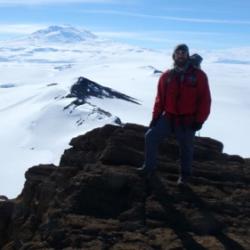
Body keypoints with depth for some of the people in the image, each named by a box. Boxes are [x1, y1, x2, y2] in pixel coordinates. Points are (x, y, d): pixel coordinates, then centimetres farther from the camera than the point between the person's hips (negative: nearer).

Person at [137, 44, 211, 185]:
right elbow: (160, 98, 5)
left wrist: (199, 120, -12)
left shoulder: (198, 75, -8)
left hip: (187, 121, -2)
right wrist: (156, 117, 0)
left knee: (186, 148, 10)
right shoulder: (167, 76, 0)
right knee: (151, 136, -3)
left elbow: (205, 99, -8)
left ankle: (185, 175, 32)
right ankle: (149, 167, 14)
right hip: (168, 118, 3)